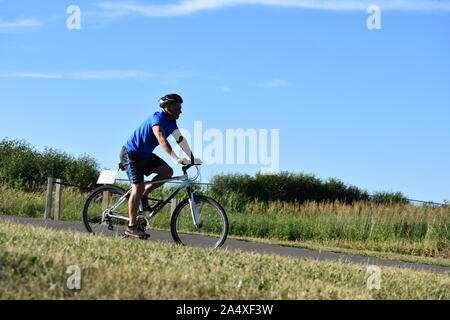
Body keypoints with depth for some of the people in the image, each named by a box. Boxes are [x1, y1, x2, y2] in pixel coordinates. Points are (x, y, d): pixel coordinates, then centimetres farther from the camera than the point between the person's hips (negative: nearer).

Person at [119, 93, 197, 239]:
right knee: (138, 188, -14)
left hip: (145, 155, 9)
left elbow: (180, 139, 3)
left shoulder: (171, 122, 2)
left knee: (167, 171, -6)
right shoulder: (157, 119, -26)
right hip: (131, 154, -9)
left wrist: (192, 158, -6)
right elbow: (161, 140, -40)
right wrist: (176, 158, -49)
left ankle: (144, 194, 9)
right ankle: (132, 227, -9)